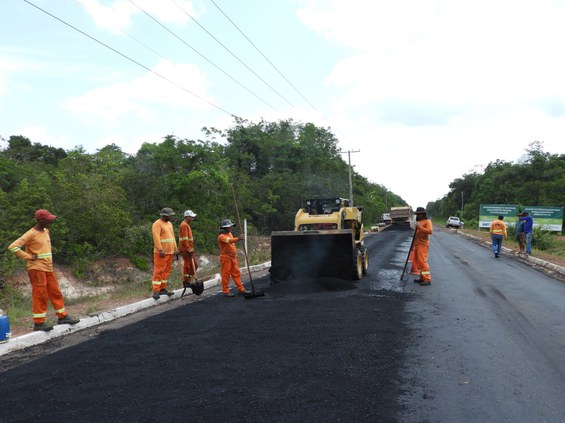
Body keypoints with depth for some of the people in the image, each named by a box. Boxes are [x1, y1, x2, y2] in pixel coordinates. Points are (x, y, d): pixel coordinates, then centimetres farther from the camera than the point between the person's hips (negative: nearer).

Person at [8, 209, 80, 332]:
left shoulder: (46, 231, 11)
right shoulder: (31, 234, -14)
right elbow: (13, 247, -20)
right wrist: (29, 256, -17)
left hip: (48, 268, 8)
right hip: (37, 269, -8)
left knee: (56, 293, 11)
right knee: (40, 295, -3)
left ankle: (63, 317, 19)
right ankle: (39, 322, 5)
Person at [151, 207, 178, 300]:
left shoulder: (169, 223, 18)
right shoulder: (157, 224, -9)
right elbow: (156, 238, -17)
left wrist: (175, 249, 15)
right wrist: (160, 250, -24)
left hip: (170, 252, 8)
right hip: (161, 252, -8)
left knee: (167, 271, 10)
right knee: (159, 271, -7)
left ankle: (163, 289, 17)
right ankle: (156, 291, -5)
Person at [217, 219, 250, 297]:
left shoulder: (230, 234, 14)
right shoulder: (221, 236, -14)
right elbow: (229, 240, -34)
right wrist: (237, 239, -51)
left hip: (233, 257, 8)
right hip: (226, 258, -8)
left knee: (236, 273, 10)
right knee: (226, 275, -2)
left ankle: (240, 289, 16)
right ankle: (226, 291, 4)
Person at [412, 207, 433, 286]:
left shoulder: (427, 221, -8)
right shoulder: (418, 222, 18)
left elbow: (430, 231, -23)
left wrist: (419, 227, -27)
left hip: (423, 245, -9)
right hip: (417, 244, 9)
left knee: (422, 261, -11)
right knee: (418, 261, 10)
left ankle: (427, 279, -7)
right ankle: (422, 278, 17)